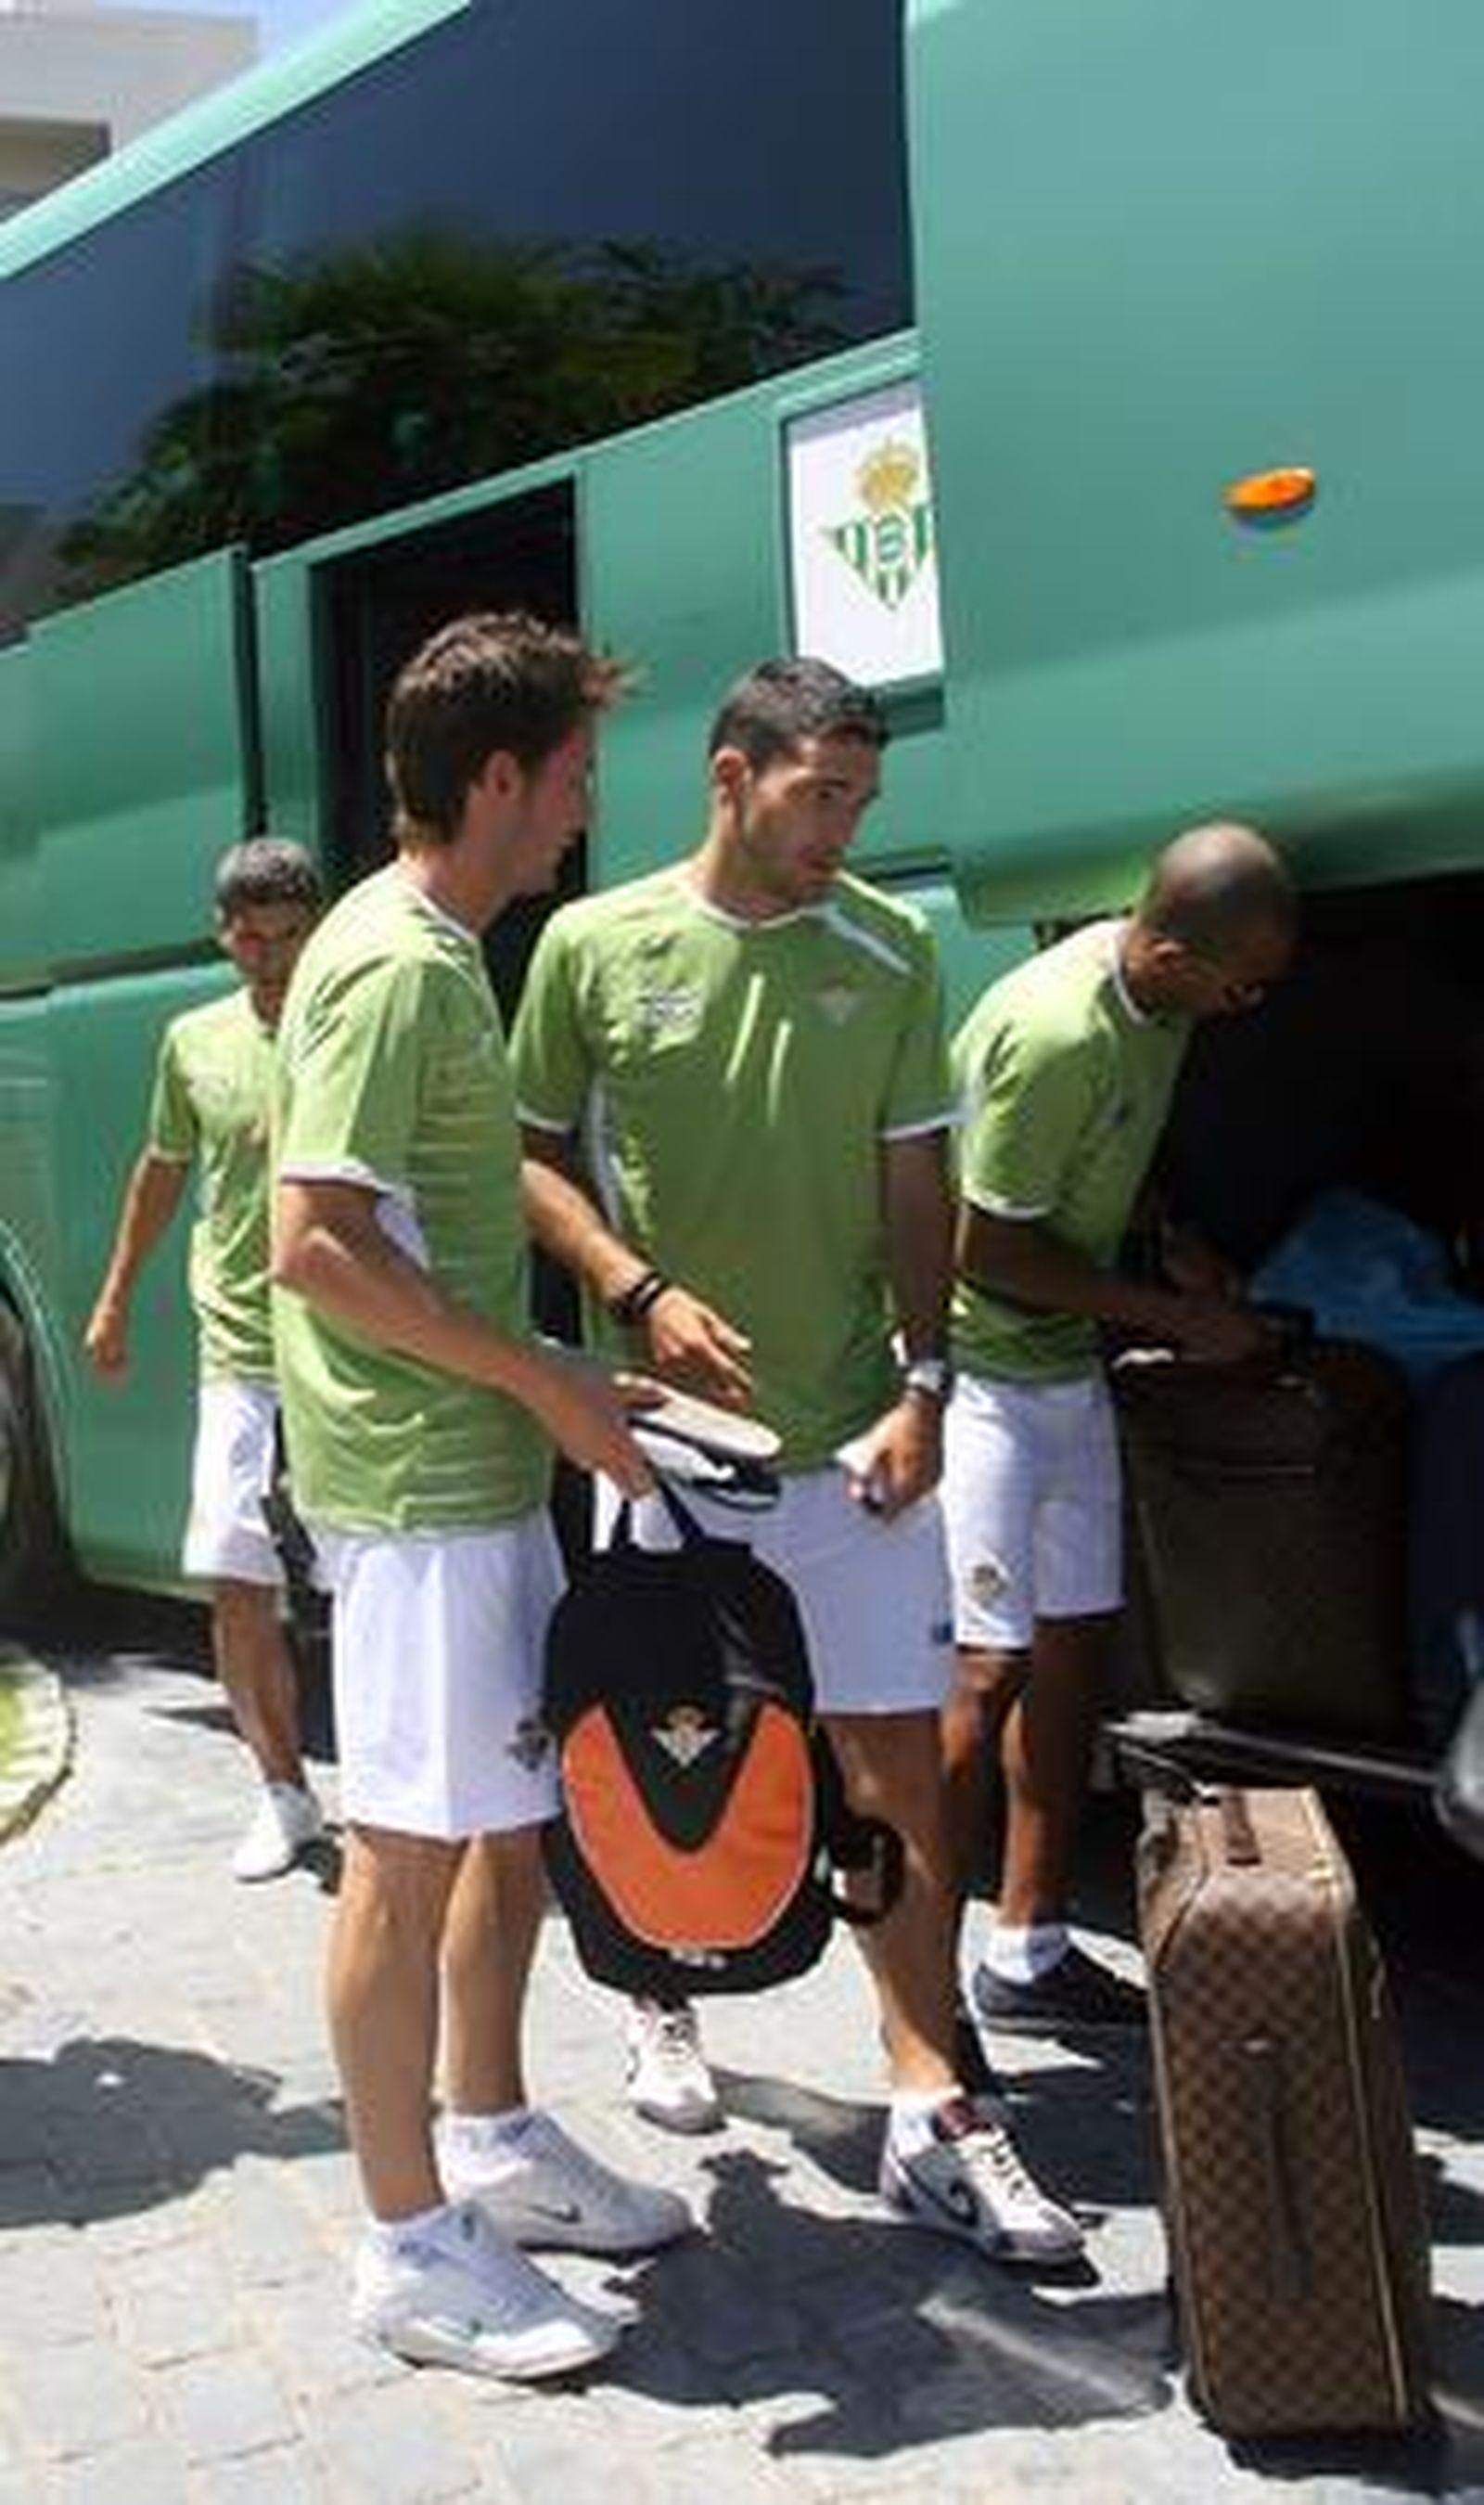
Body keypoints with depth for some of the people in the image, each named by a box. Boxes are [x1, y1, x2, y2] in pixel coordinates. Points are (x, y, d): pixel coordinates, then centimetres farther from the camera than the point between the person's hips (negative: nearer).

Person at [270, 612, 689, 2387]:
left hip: (483, 1468, 10)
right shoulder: (393, 964, -17)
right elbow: (312, 1245, -23)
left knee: (514, 1817, 17)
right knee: (411, 1849, 0)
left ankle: (488, 2141, 32)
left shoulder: (438, 950, 14)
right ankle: (411, 2243, 13)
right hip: (417, 1484, -10)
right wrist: (544, 1378, -18)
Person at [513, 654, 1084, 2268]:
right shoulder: (595, 946, -3)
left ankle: (931, 2116, 8)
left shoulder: (889, 952, 3)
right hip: (668, 1417, -1)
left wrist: (922, 1382, -5)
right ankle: (663, 2005, 38)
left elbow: (916, 1185, 5)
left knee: (897, 1758, 0)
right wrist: (639, 1294, -13)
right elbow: (532, 1156, 3)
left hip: (851, 1428, 1)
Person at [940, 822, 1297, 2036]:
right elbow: (991, 1251, -22)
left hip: (1065, 1365, 9)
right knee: (991, 1668, -9)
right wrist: (1175, 1313, -14)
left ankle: (1031, 1952, 22)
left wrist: (1176, 1249, 2)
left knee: (1075, 1641, 11)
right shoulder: (1055, 1034, -28)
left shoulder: (1161, 996, 0)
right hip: (982, 1367, -9)